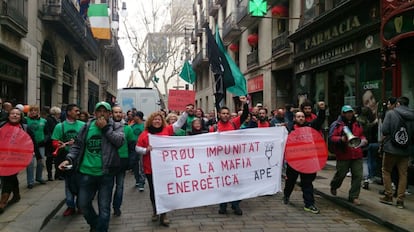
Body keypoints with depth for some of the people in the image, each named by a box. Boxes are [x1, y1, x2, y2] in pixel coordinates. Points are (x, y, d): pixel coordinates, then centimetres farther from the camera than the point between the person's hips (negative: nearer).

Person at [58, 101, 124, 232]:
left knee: (104, 207, 5)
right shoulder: (87, 127, 7)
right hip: (86, 172, 3)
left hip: (106, 174, -3)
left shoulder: (116, 127, 0)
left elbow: (120, 141, -18)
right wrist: (69, 159, -5)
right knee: (83, 204, 16)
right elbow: (77, 145, 9)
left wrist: (105, 128, -16)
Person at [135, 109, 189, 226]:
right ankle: (155, 211, 32)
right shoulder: (145, 134, 0)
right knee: (153, 190, 12)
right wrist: (145, 150, -16)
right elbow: (137, 148, 4)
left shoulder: (167, 130, 3)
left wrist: (186, 113, -5)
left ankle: (163, 215, 11)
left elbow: (179, 123, 4)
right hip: (150, 168, 0)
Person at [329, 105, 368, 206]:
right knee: (341, 174, 8)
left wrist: (363, 139, 6)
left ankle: (354, 196, 12)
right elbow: (331, 137, -10)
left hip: (357, 155, 4)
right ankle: (334, 186, 41)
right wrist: (341, 139, -25)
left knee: (358, 176, 0)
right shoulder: (337, 124, -4)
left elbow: (361, 135, 27)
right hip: (343, 155, -4)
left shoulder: (357, 124, 14)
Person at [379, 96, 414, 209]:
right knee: (403, 174, 9)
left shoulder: (391, 113, -9)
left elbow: (384, 130, -14)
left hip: (391, 148, -3)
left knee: (386, 171, 12)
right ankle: (400, 200, 11)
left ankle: (388, 196, 14)